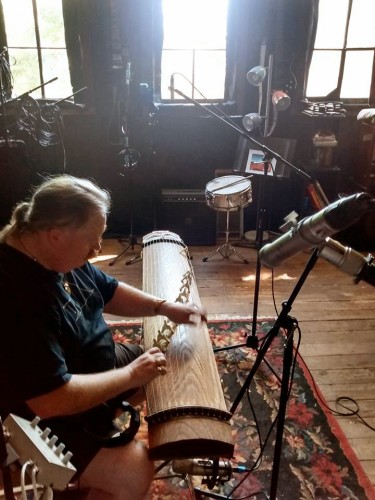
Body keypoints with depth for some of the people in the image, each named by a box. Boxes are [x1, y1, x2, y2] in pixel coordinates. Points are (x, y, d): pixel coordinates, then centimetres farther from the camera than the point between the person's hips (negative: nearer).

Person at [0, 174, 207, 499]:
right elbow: (51, 401, -36)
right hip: (46, 417, -8)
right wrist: (130, 375, -25)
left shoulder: (59, 254, -8)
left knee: (171, 371, 15)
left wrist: (164, 307, -7)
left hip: (94, 364, 9)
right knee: (135, 472, -21)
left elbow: (107, 292, 7)